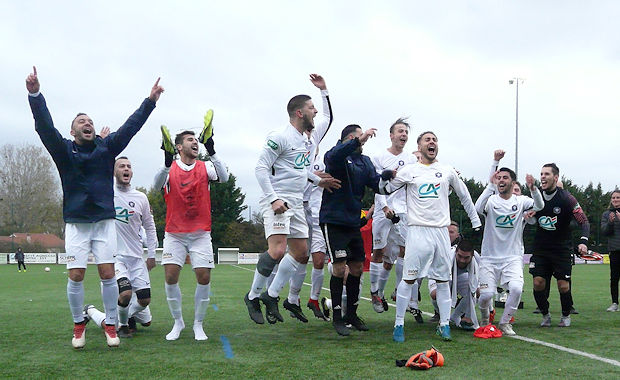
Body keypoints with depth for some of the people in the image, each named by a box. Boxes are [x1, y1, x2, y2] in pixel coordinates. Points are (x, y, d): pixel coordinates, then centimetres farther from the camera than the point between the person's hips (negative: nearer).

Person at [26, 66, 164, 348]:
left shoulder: (106, 147, 6)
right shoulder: (64, 150, 2)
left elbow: (131, 126, 1)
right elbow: (45, 126, -12)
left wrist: (150, 102, -7)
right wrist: (35, 95, -27)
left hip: (104, 221, 1)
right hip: (75, 222, -1)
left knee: (107, 273, -2)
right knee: (75, 276, -3)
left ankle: (111, 325, 11)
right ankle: (78, 325, 16)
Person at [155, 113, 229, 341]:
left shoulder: (205, 167, 4)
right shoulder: (169, 169, 1)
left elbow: (224, 178, -16)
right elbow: (157, 185, -19)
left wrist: (211, 152, -29)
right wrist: (167, 163, -36)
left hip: (201, 234, 1)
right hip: (174, 234, -1)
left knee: (204, 277, -7)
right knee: (171, 277, -7)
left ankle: (198, 324, 10)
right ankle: (178, 322, 12)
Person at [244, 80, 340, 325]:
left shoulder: (307, 140, 16)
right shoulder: (280, 138, -11)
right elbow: (261, 168, -14)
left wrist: (318, 181, 20)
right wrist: (273, 199, -21)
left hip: (296, 204, 10)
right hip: (277, 201, -9)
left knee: (300, 253, 9)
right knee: (277, 251, -21)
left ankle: (271, 295, 18)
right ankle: (253, 296, -3)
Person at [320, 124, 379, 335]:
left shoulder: (365, 161, 14)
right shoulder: (337, 155, -7)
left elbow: (376, 184, 3)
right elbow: (333, 157, -33)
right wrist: (359, 140, -42)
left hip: (353, 221, 7)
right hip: (333, 220, -7)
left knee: (357, 268, 10)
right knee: (339, 267, -8)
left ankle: (351, 314, 23)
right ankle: (337, 317, 4)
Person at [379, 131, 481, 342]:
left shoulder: (447, 172, 12)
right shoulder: (410, 171, 6)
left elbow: (464, 196, 23)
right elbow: (384, 191, 10)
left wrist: (475, 221, 22)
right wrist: (385, 179, -11)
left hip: (441, 230, 3)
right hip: (418, 230, -3)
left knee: (443, 279, 6)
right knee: (408, 278, -6)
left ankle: (444, 325, 14)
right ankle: (399, 325, 1)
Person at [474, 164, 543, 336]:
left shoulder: (520, 201, 3)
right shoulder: (491, 200, -2)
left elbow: (539, 206, -16)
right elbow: (478, 208, -25)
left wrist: (533, 188, -34)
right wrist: (491, 186, -32)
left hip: (513, 258, 1)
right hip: (489, 258, -1)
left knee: (516, 289, -22)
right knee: (486, 295, -12)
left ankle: (505, 322, 2)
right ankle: (485, 319, 23)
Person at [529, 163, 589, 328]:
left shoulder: (566, 198, -10)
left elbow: (583, 220, -10)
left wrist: (583, 241, -24)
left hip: (562, 250, -3)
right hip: (541, 249, 3)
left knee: (563, 286, -4)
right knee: (538, 283, -6)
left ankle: (566, 316, 22)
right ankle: (545, 315, 15)